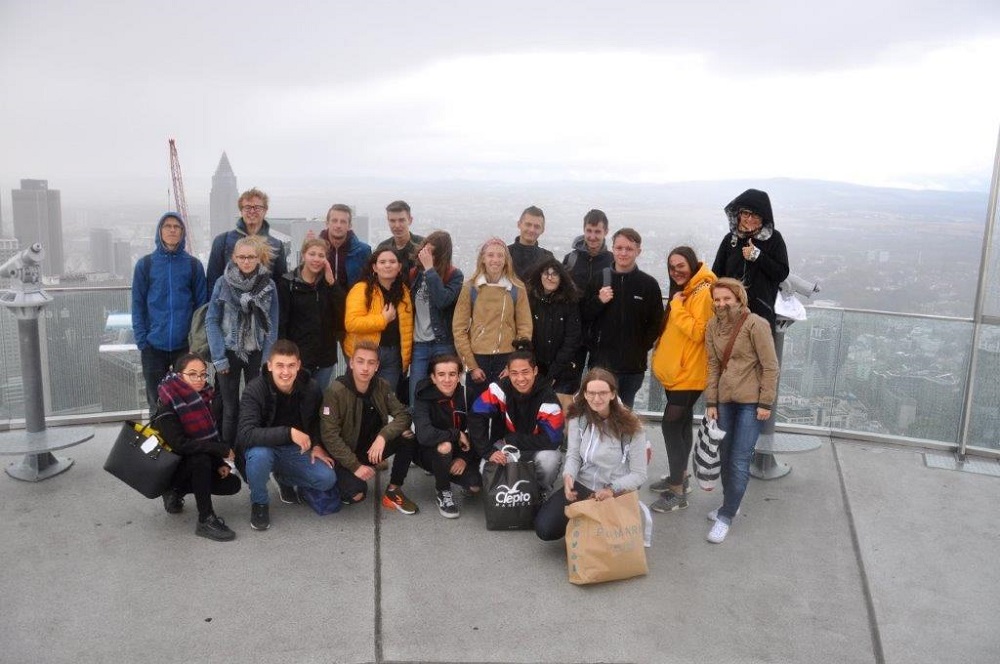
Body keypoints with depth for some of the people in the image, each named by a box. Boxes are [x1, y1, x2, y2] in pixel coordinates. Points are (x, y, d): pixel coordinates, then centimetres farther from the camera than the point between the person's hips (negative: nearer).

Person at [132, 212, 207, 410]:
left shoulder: (193, 265, 3)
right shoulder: (145, 264, 2)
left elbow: (201, 303, 3)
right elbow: (138, 304, 3)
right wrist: (141, 338, -6)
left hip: (186, 344, 0)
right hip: (154, 345, 0)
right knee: (157, 400, 11)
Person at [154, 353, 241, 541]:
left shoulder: (207, 398, -3)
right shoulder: (167, 405, -22)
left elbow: (210, 435, 5)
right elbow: (179, 444, -31)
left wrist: (220, 463, -10)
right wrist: (223, 450, -30)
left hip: (197, 464, 7)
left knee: (232, 484, -7)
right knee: (201, 459, -34)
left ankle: (177, 490, 11)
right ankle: (206, 520, -25)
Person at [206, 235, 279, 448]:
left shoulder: (268, 285, -3)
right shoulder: (223, 283, -6)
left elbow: (273, 325, 0)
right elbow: (212, 321, -4)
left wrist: (267, 360, -6)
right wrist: (218, 357, -9)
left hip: (257, 353, 1)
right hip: (230, 352, -1)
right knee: (231, 409, 7)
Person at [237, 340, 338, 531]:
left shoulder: (311, 387, -11)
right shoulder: (254, 390, -23)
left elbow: (316, 420, 11)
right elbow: (247, 435, -34)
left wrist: (317, 445, -3)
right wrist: (288, 432, -40)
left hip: (295, 449, 4)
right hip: (264, 446, -3)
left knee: (328, 479, -16)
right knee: (259, 455, -38)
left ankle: (284, 478, 17)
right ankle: (259, 502, -7)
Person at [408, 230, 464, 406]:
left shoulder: (454, 275, -3)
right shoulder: (414, 273, 9)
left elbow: (443, 300, -22)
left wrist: (430, 269, -17)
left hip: (443, 345, -4)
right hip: (418, 345, 4)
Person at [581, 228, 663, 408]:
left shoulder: (649, 284, 0)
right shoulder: (599, 279, 4)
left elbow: (656, 323, 4)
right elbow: (584, 317, 6)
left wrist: (642, 348, -4)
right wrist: (599, 301, -11)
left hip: (634, 366, 0)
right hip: (601, 361, 0)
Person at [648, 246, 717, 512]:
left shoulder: (702, 292, -16)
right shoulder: (682, 291, 14)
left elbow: (698, 332, -24)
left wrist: (677, 307, -22)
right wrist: (661, 355, 15)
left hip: (689, 373, -10)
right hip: (675, 371, 10)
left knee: (671, 424, -10)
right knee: (681, 423, 17)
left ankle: (678, 492, -3)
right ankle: (680, 477, 29)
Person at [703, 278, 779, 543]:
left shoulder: (755, 324, -13)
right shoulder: (713, 326, 3)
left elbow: (770, 367, -10)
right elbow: (713, 366, 7)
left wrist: (766, 403, -11)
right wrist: (711, 401, 4)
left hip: (752, 401, -5)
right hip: (725, 399, 5)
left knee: (739, 460, -5)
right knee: (725, 456, 12)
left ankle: (726, 516, 4)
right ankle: (730, 504, 30)